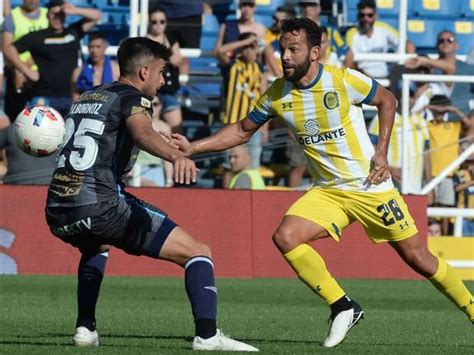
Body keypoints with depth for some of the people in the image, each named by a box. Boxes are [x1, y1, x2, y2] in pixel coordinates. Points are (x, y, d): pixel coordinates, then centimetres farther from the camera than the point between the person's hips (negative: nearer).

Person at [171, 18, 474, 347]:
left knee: (417, 258, -2)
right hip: (327, 192, 4)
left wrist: (381, 152, -6)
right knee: (285, 237, -19)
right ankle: (343, 307, -7)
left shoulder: (344, 80, -15)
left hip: (370, 186, -4)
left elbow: (387, 100, 1)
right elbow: (242, 130, 11)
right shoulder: (277, 95, -4)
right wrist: (193, 147, 1)